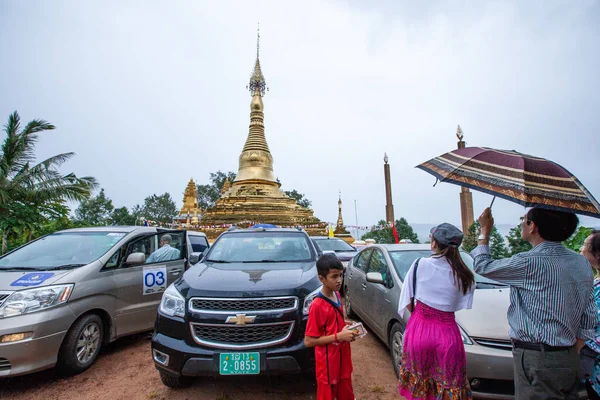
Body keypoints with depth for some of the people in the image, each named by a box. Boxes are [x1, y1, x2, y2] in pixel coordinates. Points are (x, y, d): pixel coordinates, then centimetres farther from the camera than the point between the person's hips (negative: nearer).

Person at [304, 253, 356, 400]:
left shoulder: (337, 295, -1)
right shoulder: (317, 306, -25)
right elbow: (308, 341, -21)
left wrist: (345, 324, -4)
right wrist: (338, 336, -24)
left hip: (342, 358, 7)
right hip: (328, 363, -7)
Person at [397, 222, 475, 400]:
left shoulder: (420, 264, -10)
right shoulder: (464, 276, -4)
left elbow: (407, 301, -5)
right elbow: (462, 305, -3)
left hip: (418, 327, 0)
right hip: (447, 331, 1)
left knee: (418, 381, 22)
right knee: (448, 386, 20)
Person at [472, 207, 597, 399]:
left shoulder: (529, 263, -24)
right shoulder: (582, 263, 3)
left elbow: (482, 266, -7)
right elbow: (589, 319, 9)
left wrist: (485, 230, 5)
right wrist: (572, 354, 18)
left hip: (537, 361, -8)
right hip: (570, 360, 8)